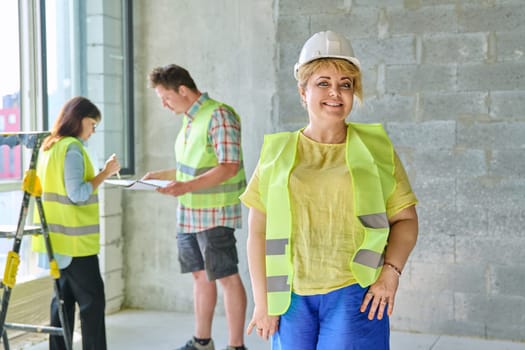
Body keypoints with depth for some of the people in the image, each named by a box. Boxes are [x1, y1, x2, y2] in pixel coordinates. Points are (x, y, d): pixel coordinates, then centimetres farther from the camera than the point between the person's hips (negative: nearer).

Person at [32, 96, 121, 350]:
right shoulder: (72, 148, -13)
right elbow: (77, 194, -19)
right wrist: (105, 173, -13)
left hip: (58, 237, 9)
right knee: (92, 299, -4)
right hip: (75, 239, -9)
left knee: (64, 297, 11)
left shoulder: (49, 147, 14)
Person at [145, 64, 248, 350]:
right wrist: (159, 176, 13)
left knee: (227, 277, -1)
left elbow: (229, 167, -21)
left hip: (215, 213, -9)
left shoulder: (219, 115, -14)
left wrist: (187, 186, -29)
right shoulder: (189, 119, 13)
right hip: (188, 213, 9)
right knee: (200, 275, 15)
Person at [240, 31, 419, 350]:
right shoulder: (277, 153, 5)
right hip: (292, 297, 2)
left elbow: (405, 219, 6)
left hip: (356, 294, -1)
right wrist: (263, 302, 1)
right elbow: (258, 231, 4)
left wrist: (391, 271, -9)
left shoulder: (375, 148, 3)